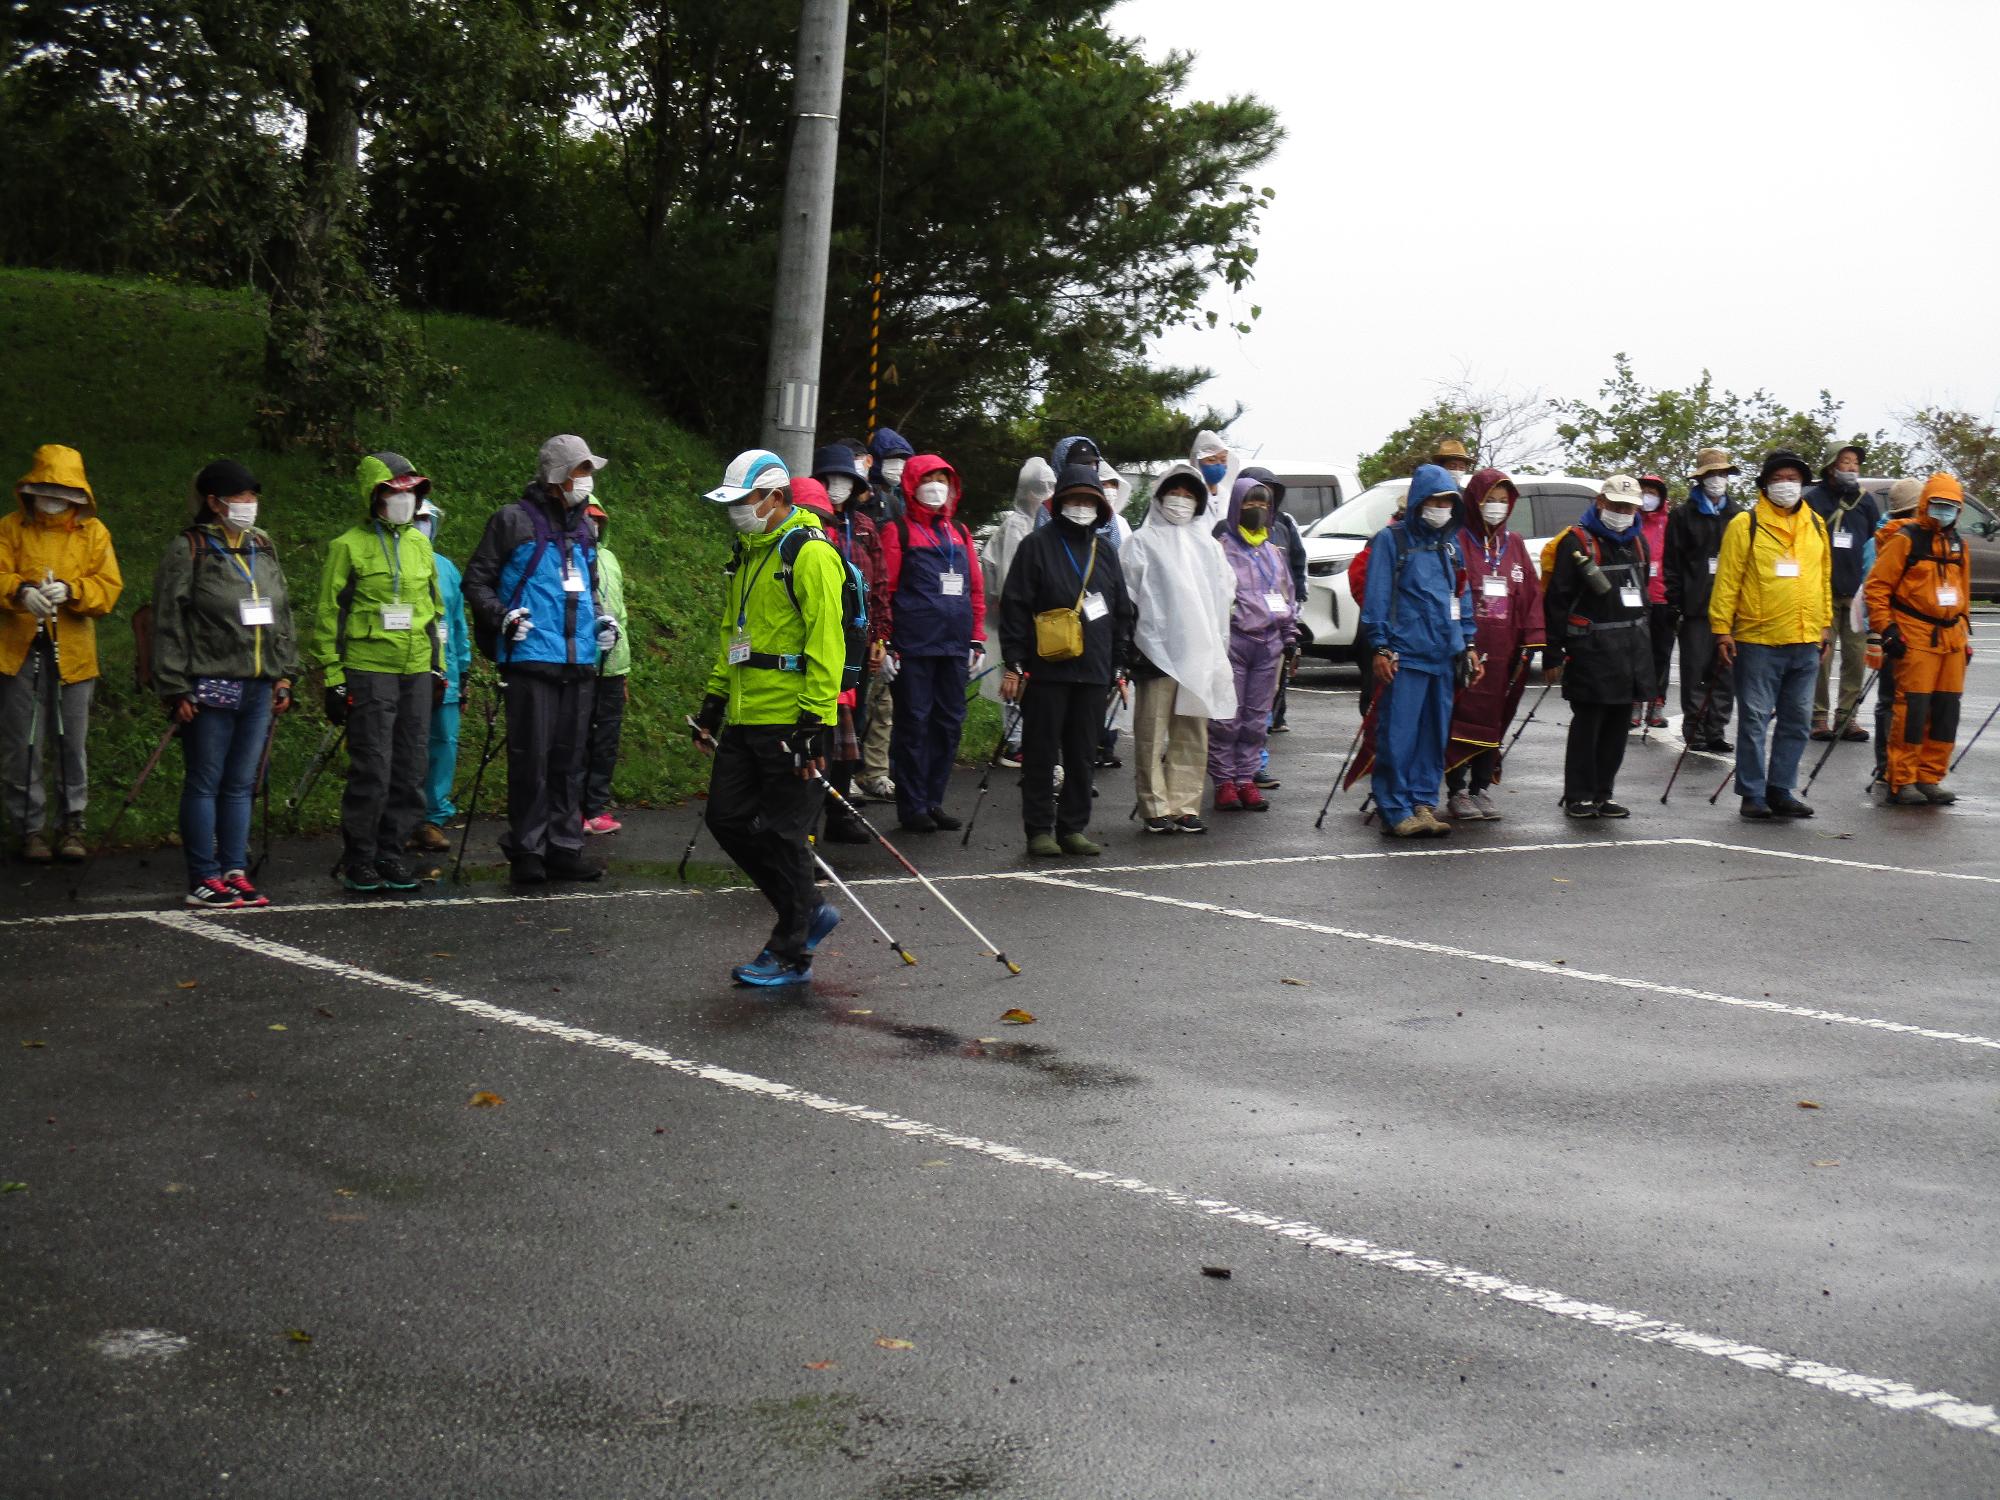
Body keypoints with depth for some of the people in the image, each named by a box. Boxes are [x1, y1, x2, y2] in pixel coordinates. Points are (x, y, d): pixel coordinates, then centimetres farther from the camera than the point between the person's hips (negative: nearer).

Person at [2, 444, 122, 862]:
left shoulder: (93, 532, 7)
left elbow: (109, 587, -2)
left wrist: (70, 591, -21)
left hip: (72, 651, 0)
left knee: (73, 744, 5)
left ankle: (71, 825, 16)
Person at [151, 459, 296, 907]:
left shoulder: (262, 547, 14)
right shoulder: (188, 551, -4)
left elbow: (281, 615, 19)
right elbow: (169, 624, -7)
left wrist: (284, 674, 13)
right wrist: (175, 690, -11)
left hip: (258, 686, 6)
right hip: (210, 686, -6)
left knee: (241, 785, 10)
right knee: (204, 783, 0)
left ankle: (235, 872, 15)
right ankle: (204, 879, 4)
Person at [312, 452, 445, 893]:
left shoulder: (419, 543, 14)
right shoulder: (349, 546, -4)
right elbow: (328, 616, -4)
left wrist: (439, 667, 19)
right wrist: (333, 678, -8)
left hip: (416, 674, 6)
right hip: (368, 671, -6)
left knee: (410, 769, 6)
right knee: (371, 770, -7)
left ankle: (390, 853, 16)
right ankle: (358, 860, 5)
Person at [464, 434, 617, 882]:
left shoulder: (583, 528, 18)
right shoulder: (514, 520, -3)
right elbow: (476, 580, -1)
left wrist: (602, 618, 13)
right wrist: (503, 614, -16)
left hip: (579, 661, 7)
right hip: (530, 658, -6)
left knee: (570, 759, 10)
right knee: (531, 757, -5)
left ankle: (564, 847, 17)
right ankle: (526, 851, 2)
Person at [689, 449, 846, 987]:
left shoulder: (810, 553, -12)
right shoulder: (747, 554, 16)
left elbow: (826, 644, -17)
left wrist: (814, 723, -21)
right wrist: (713, 702, 20)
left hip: (790, 721, -9)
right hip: (744, 719, 9)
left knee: (782, 835, -3)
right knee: (728, 819, 8)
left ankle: (790, 954, 9)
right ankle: (809, 911, 23)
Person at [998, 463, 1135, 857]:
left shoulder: (1104, 552, 16)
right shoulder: (1037, 545, 0)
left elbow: (1122, 613, 20)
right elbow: (1014, 607, -4)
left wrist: (1120, 666, 14)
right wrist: (1014, 665, -10)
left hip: (1092, 672, 5)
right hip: (1046, 669, -5)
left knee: (1082, 753, 8)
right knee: (1041, 753, -1)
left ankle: (1073, 828, 15)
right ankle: (1040, 830, 5)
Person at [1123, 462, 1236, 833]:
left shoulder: (1207, 544, 19)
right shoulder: (1143, 541, 4)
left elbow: (1225, 592, 20)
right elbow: (1129, 593, -1)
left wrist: (1217, 645, 11)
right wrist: (1135, 642, -8)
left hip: (1199, 650, 5)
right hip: (1156, 649, -5)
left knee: (1192, 734, 5)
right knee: (1153, 733, -5)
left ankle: (1185, 805, 10)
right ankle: (1156, 807, -2)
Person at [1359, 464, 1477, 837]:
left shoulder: (1450, 544, 18)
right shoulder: (1391, 540, -1)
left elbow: (1462, 595, 23)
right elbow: (1376, 596, -5)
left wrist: (1468, 644, 17)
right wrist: (1381, 648, -10)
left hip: (1444, 656, 6)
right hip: (1404, 657, -6)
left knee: (1435, 735, 8)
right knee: (1398, 734, -8)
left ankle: (1424, 803, 16)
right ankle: (1395, 811, -5)